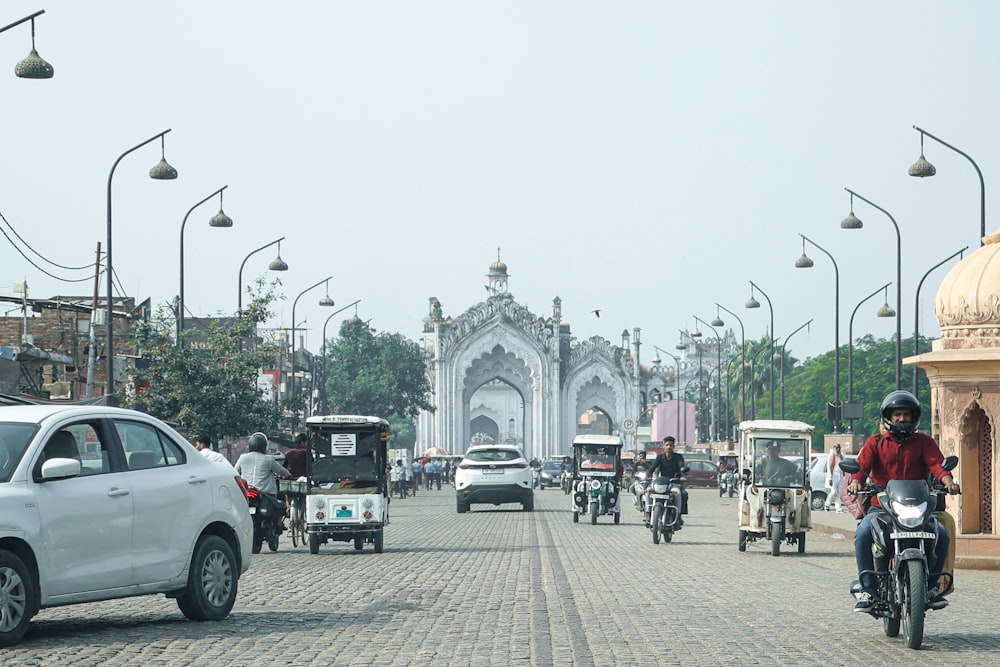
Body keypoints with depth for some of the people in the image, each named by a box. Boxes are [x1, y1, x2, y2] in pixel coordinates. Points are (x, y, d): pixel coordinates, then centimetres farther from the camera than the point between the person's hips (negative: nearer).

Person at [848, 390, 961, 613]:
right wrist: (856, 481, -29)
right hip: (881, 506, -1)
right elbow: (862, 463, -5)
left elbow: (936, 462, -6)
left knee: (942, 534, -24)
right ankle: (868, 590, -24)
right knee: (862, 534, -30)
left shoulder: (923, 442, 13)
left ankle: (931, 585, -5)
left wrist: (947, 480, -28)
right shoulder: (876, 443, 12)